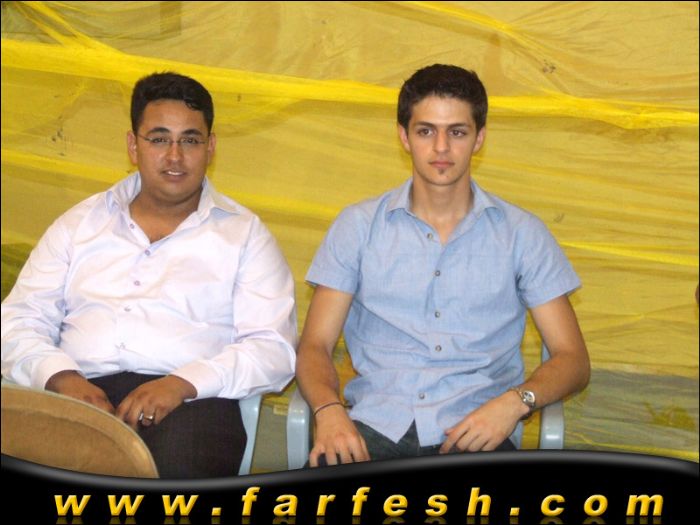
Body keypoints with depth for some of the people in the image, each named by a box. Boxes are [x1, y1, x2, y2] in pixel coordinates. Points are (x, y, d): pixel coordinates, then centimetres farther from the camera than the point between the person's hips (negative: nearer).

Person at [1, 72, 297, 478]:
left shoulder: (245, 234, 14)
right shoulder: (80, 224, 22)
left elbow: (274, 349, 2)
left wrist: (183, 383, -15)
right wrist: (62, 377, -7)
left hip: (190, 401, -1)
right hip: (82, 392, 2)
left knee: (179, 468, -37)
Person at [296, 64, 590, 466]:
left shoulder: (521, 233, 10)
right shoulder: (358, 226, 11)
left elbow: (573, 360, 7)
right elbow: (315, 346, 7)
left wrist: (516, 401, -14)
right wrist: (329, 411, -16)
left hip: (477, 432, 0)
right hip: (376, 425, 0)